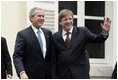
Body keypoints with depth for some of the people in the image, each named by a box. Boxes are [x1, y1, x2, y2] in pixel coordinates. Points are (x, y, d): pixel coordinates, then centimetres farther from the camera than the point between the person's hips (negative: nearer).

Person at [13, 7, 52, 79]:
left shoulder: (48, 33, 10)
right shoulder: (23, 34, -6)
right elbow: (17, 56, -12)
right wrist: (22, 72, -28)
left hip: (47, 75, 5)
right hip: (30, 76, -5)